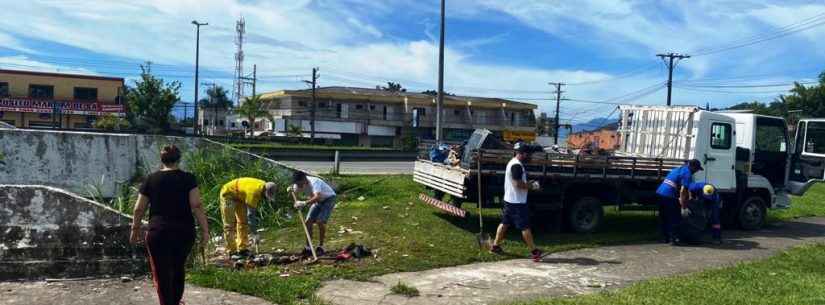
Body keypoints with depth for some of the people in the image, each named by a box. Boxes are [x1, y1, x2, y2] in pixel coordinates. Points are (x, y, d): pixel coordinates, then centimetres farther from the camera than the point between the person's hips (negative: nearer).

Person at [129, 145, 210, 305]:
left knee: (162, 274, 6)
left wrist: (135, 230, 18)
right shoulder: (188, 178, -1)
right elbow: (197, 206, -10)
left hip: (159, 233, -1)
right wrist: (205, 230, -6)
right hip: (184, 232, 1)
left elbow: (139, 209, 5)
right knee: (179, 268, 23)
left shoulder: (151, 179, 3)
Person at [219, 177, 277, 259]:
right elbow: (250, 213, -34)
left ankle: (242, 249, 9)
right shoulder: (253, 192, -36)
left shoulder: (263, 187, -12)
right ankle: (232, 252, -6)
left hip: (239, 196, 9)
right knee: (230, 225, -9)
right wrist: (254, 233, -32)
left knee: (243, 222, 6)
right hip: (228, 194, -9)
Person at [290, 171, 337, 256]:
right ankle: (308, 247, 8)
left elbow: (317, 197, -51)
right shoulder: (300, 183, -13)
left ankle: (320, 247, -8)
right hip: (318, 201, 8)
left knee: (320, 221, -22)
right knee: (307, 222, -2)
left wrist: (304, 203, -62)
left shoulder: (314, 182, -36)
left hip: (329, 198, -8)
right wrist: (291, 190, -25)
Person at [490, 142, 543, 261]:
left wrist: (529, 183, 10)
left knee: (504, 223, 14)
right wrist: (532, 186, -13)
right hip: (517, 202, -10)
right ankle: (534, 251, 2)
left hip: (509, 200, 10)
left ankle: (495, 246, 20)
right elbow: (518, 184, -25)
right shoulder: (517, 165, -20)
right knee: (525, 227, -4)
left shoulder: (513, 162, 14)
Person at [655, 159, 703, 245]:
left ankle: (665, 238, 20)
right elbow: (682, 190, -13)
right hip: (669, 196, -9)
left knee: (663, 217, 13)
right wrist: (682, 204, -5)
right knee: (674, 217, 2)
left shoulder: (679, 169, 21)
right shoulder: (687, 173, -7)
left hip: (660, 192, 9)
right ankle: (673, 237, 2)